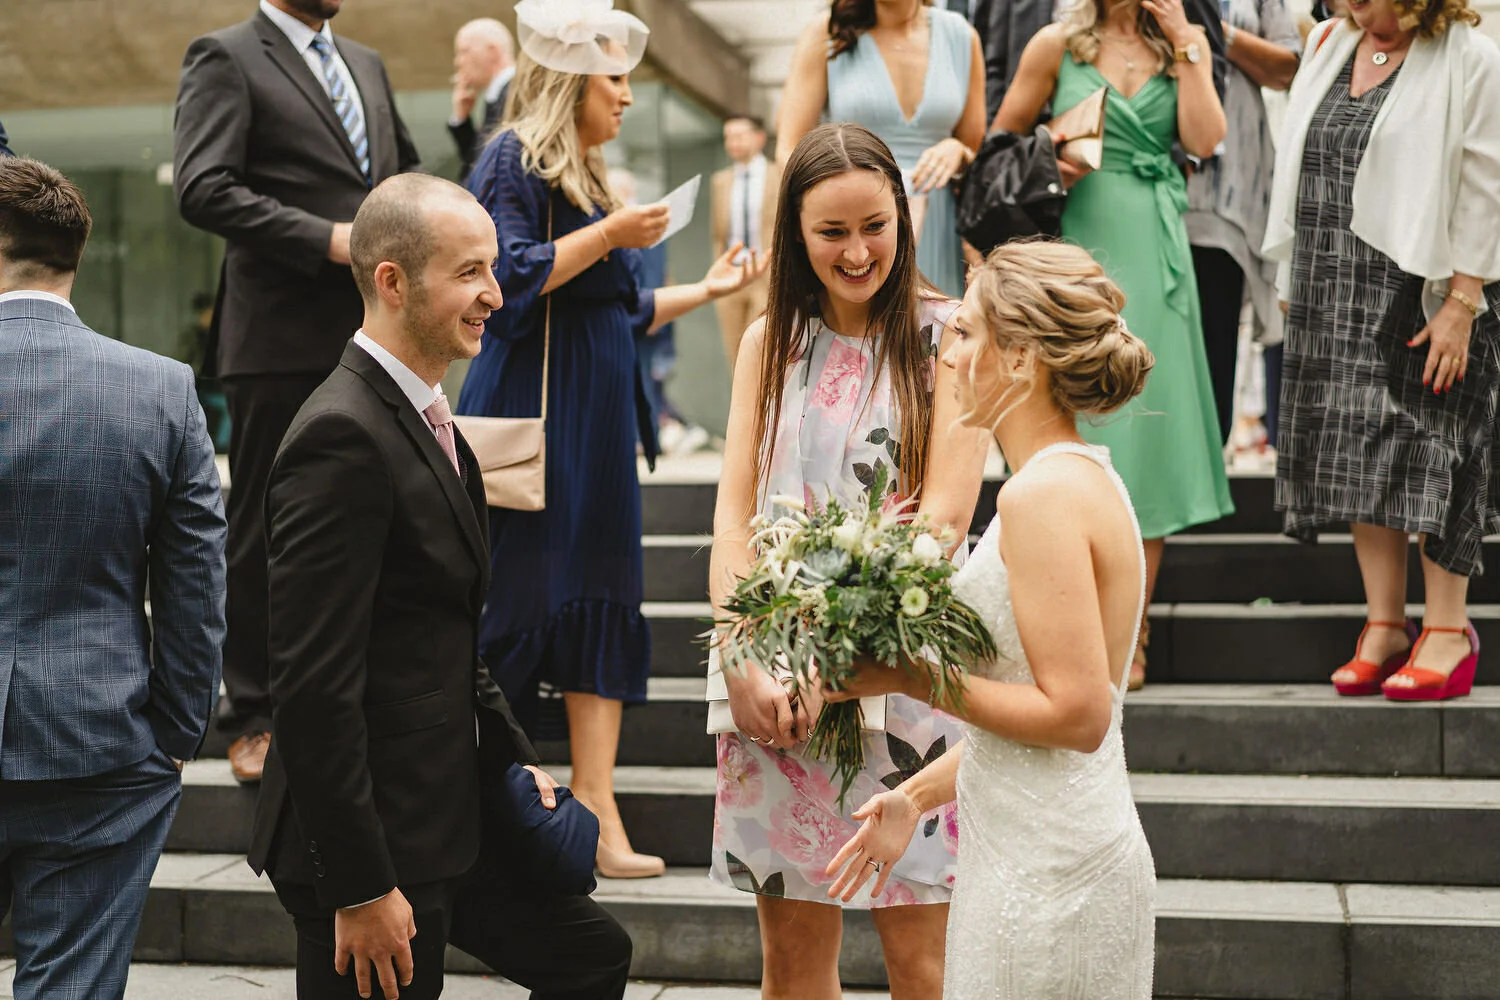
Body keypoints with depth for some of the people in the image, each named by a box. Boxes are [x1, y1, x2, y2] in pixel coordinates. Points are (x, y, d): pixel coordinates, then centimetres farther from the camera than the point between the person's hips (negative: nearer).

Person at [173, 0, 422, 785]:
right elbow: (201, 190, -16)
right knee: (265, 529, 4)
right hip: (282, 342, -6)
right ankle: (253, 717, 16)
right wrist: (326, 239, -18)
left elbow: (405, 172, 29)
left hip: (372, 338, 7)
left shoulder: (366, 64, 18)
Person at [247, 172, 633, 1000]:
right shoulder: (343, 438, -21)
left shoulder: (426, 418, 11)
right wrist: (360, 886, -22)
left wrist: (513, 760, 15)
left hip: (445, 820, 10)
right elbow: (311, 683, -24)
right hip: (373, 838, -10)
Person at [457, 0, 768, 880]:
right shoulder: (515, 162, -6)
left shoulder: (586, 180, 18)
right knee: (519, 601, -3)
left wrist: (707, 289, 21)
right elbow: (509, 279, -18)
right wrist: (609, 236, -15)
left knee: (600, 610, 3)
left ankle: (599, 818, 5)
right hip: (534, 419, -8)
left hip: (596, 426, 8)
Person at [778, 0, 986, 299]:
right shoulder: (826, 35, 2)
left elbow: (980, 156, 16)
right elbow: (789, 152, -2)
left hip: (935, 235, 2)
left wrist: (958, 152, -8)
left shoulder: (961, 37, 9)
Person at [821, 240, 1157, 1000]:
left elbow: (1076, 714, -22)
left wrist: (910, 680, -16)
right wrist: (918, 794, 16)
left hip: (1045, 875, -9)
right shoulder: (1084, 477, 10)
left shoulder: (1043, 495, -19)